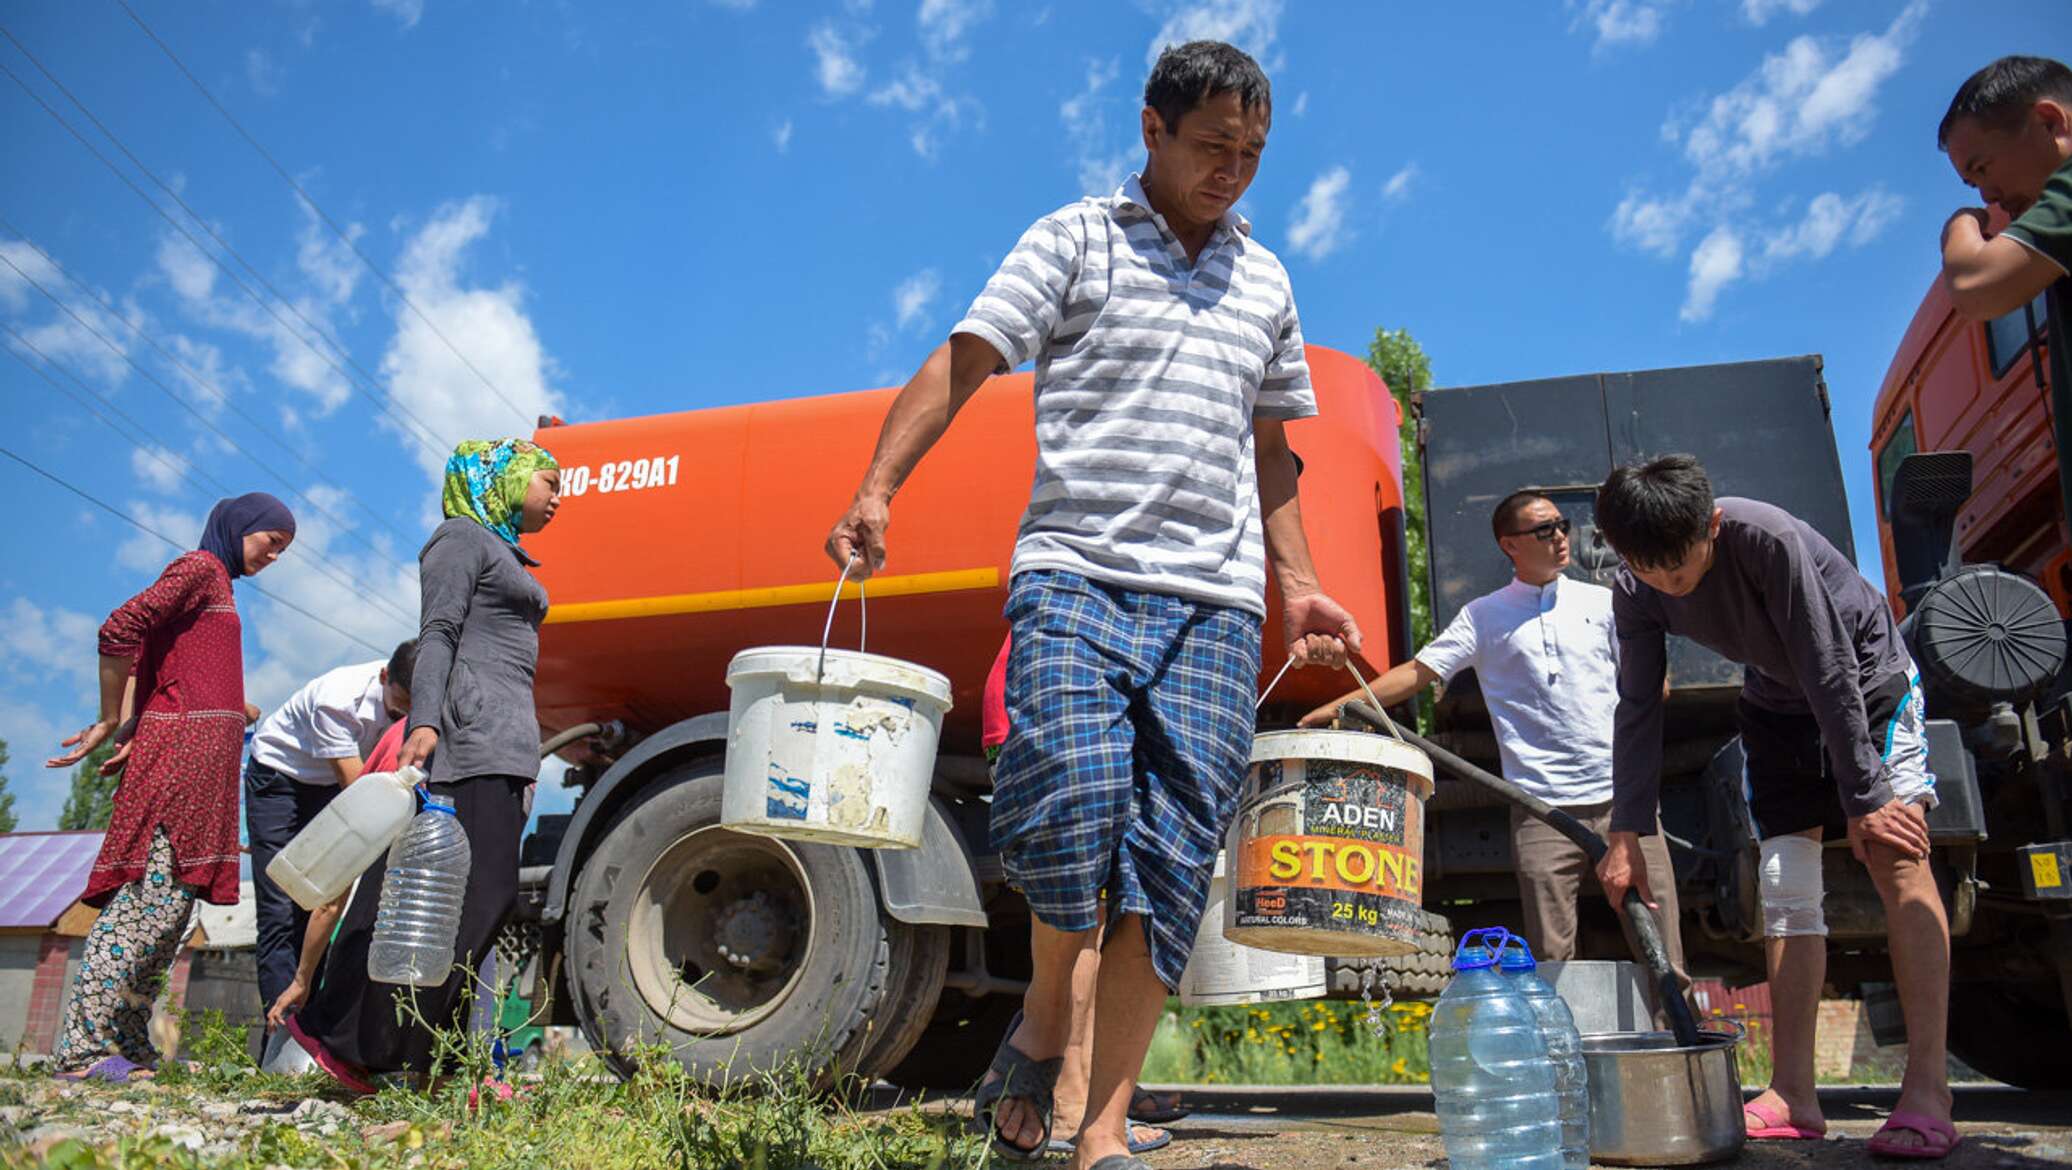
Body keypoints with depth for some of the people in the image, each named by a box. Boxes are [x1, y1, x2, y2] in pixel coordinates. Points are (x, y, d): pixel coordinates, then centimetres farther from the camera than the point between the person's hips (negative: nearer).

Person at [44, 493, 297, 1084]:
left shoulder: (217, 584, 25)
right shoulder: (201, 568, -1)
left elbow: (151, 662, 18)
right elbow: (119, 630, -14)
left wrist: (133, 737, 5)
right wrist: (110, 723, -6)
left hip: (200, 763, 9)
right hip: (183, 747, -9)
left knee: (171, 902, 6)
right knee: (152, 895, -13)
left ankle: (127, 1046, 8)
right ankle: (83, 1046, -12)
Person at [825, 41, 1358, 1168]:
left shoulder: (1265, 282, 23)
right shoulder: (1075, 239, 10)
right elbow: (960, 362, 0)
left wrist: (1297, 588, 17)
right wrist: (876, 488, -15)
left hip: (1216, 605, 4)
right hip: (1076, 575, -3)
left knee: (1171, 864, -4)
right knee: (1072, 809, -22)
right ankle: (1044, 1015, 9)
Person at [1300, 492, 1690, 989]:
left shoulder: (1602, 602, 12)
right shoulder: (1483, 617, 7)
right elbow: (1418, 672, 1)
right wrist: (1339, 704, -9)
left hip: (1622, 796, 2)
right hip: (1543, 808, -1)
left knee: (1661, 955, 3)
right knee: (1552, 961, 1)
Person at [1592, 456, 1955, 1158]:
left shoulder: (1767, 538, -35)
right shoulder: (1634, 595, -18)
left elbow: (1830, 673, -32)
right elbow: (1638, 710, -13)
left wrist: (1864, 797, -29)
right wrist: (1627, 833, -17)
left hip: (1867, 680, -4)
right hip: (1777, 703, 5)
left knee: (1897, 857, -17)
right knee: (1785, 883, -1)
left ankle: (1928, 1093, -18)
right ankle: (1793, 1097, 1)